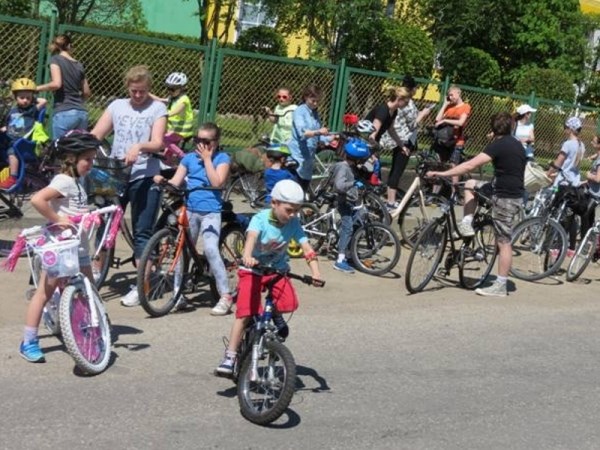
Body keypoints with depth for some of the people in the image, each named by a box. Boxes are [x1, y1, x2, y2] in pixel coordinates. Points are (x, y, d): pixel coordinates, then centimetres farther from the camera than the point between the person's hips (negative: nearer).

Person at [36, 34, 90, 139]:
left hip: (64, 113, -5)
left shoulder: (56, 60, 2)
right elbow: (87, 93, 19)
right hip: (81, 113, 5)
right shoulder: (79, 65, 16)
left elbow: (56, 83, -13)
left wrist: (38, 88, 2)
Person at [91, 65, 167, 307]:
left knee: (142, 232, -3)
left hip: (144, 177, -3)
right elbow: (95, 134, 4)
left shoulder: (157, 108, 2)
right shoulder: (117, 105, 11)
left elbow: (157, 143, -10)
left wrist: (140, 146, -31)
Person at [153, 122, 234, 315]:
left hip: (211, 212, -5)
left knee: (210, 249, -19)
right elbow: (175, 182, 4)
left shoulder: (222, 158, 1)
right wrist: (162, 180, -16)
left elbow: (217, 182, -13)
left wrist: (207, 158, -9)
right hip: (189, 210, 5)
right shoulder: (189, 158, 11)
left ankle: (225, 296, -14)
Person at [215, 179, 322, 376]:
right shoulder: (260, 219, -20)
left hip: (277, 269, 3)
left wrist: (315, 272, -33)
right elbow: (251, 237, -40)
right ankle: (229, 357, -4)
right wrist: (247, 256, -61)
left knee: (290, 303, -22)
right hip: (253, 270, -3)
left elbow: (306, 247, -17)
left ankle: (276, 315, 15)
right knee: (244, 313, -14)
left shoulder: (293, 223, -10)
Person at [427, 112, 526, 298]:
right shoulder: (517, 145, 11)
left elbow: (470, 165, -23)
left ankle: (500, 286, 1)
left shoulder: (499, 145, -16)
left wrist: (442, 174, -24)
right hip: (513, 192, 9)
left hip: (505, 198, -9)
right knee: (470, 184, 18)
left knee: (503, 242, -4)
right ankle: (467, 224, 9)